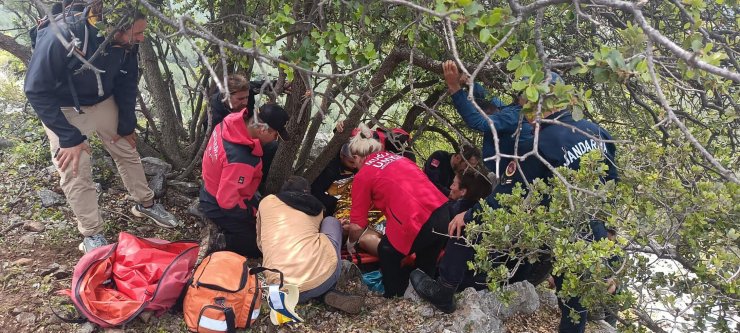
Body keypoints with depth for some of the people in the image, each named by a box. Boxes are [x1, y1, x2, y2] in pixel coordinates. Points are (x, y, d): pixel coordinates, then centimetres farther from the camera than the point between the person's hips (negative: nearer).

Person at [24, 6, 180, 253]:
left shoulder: (127, 44, -20)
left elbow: (127, 83, -1)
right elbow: (37, 90, -27)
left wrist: (127, 125, 4)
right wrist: (69, 137, -26)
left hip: (104, 102, 5)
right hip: (63, 110, -4)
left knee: (127, 152, 14)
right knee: (76, 172, -5)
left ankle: (145, 204, 35)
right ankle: (92, 235, 10)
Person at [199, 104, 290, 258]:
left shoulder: (231, 122, -17)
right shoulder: (241, 160, -42)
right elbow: (227, 201, -33)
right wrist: (253, 212, -16)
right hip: (222, 208, -8)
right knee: (256, 248, 3)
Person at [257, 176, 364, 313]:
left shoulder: (266, 202, 23)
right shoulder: (316, 207, 25)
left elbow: (261, 243, 36)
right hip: (323, 275, 0)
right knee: (331, 221, 30)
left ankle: (325, 292, 8)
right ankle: (328, 293, 13)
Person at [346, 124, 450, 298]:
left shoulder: (363, 175, 5)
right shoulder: (398, 158, 22)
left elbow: (357, 226, 7)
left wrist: (351, 242, 29)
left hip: (417, 224, -6)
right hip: (444, 213, 6)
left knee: (388, 253, 23)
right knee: (426, 264, 29)